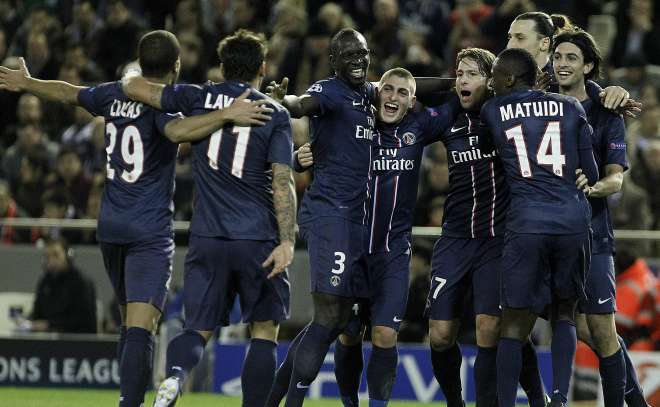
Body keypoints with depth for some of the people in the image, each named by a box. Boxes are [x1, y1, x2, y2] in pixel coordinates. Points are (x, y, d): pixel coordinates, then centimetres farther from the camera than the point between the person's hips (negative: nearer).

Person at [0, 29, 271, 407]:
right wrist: (227, 115, -37)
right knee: (141, 328, -15)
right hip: (150, 232, -7)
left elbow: (67, 92, 25)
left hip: (111, 227, 7)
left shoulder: (114, 94, 8)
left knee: (130, 320, 19)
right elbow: (177, 131, -34)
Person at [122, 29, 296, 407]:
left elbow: (134, 86, 9)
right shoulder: (275, 113, -1)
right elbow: (283, 181, -8)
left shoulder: (199, 98, 5)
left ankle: (176, 373, -25)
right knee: (265, 330, 10)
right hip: (258, 239, -2)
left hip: (207, 238, 2)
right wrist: (287, 240, -12)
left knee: (199, 328, 7)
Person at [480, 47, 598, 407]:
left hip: (527, 223, -2)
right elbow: (591, 174, 11)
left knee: (515, 323, 4)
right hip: (573, 220, 2)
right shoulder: (570, 108, 11)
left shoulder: (492, 112, 8)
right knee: (564, 312, 16)